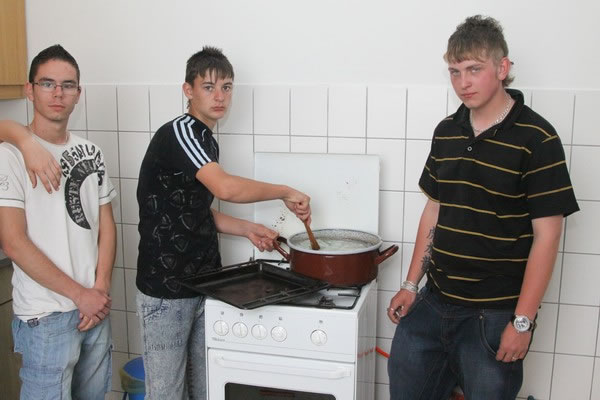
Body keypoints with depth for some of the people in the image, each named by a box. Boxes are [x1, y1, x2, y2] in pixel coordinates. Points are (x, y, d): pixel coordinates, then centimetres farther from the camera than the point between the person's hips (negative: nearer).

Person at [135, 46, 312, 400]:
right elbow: (225, 188, -32)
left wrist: (247, 229, 5)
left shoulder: (207, 142, 11)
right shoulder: (178, 132, -16)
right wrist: (286, 192, -19)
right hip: (166, 289, -8)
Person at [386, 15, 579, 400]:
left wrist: (523, 321, -13)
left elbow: (546, 236, -13)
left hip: (494, 315, -5)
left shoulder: (536, 139, -12)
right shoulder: (446, 132, 5)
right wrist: (411, 285, 10)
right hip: (434, 303, 6)